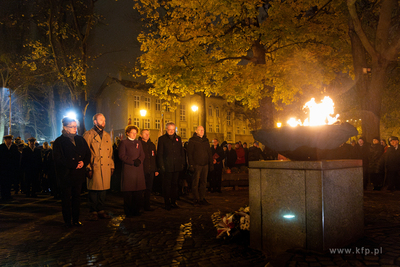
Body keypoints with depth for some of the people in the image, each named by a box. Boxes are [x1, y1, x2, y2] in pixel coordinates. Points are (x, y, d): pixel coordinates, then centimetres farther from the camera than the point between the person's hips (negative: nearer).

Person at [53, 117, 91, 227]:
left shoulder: (80, 139, 11)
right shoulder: (59, 141, -4)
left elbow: (88, 153, 8)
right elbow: (59, 159, -12)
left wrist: (83, 162, -12)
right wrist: (74, 165, -16)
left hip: (79, 173, 4)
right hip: (66, 175, -4)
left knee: (77, 197, 9)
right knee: (66, 198, 4)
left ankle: (76, 219, 18)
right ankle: (67, 221, 14)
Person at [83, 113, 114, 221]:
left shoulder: (107, 135, 18)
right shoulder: (88, 135, 0)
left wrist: (112, 166, 12)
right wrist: (88, 168, -11)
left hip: (106, 168, 5)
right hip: (94, 167, -5)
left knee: (103, 190, 9)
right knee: (93, 190, 0)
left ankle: (101, 211, 18)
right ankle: (94, 212, 10)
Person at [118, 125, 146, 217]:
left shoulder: (139, 143, 20)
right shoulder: (123, 142, 4)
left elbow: (142, 154, 14)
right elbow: (122, 155, -6)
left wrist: (139, 160, -7)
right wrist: (133, 162, -13)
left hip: (139, 170, 5)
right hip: (128, 169, -5)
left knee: (139, 192, 3)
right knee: (128, 193, -2)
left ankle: (136, 210, 13)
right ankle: (128, 212, 8)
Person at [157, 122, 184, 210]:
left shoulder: (178, 138, 14)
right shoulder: (162, 139, 1)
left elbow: (181, 152, 16)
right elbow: (159, 153, -1)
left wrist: (182, 163, 8)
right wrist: (161, 165, -8)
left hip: (177, 166, 4)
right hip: (167, 166, -4)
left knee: (175, 184, 10)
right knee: (167, 185, 0)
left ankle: (173, 202, 19)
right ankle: (167, 203, 9)